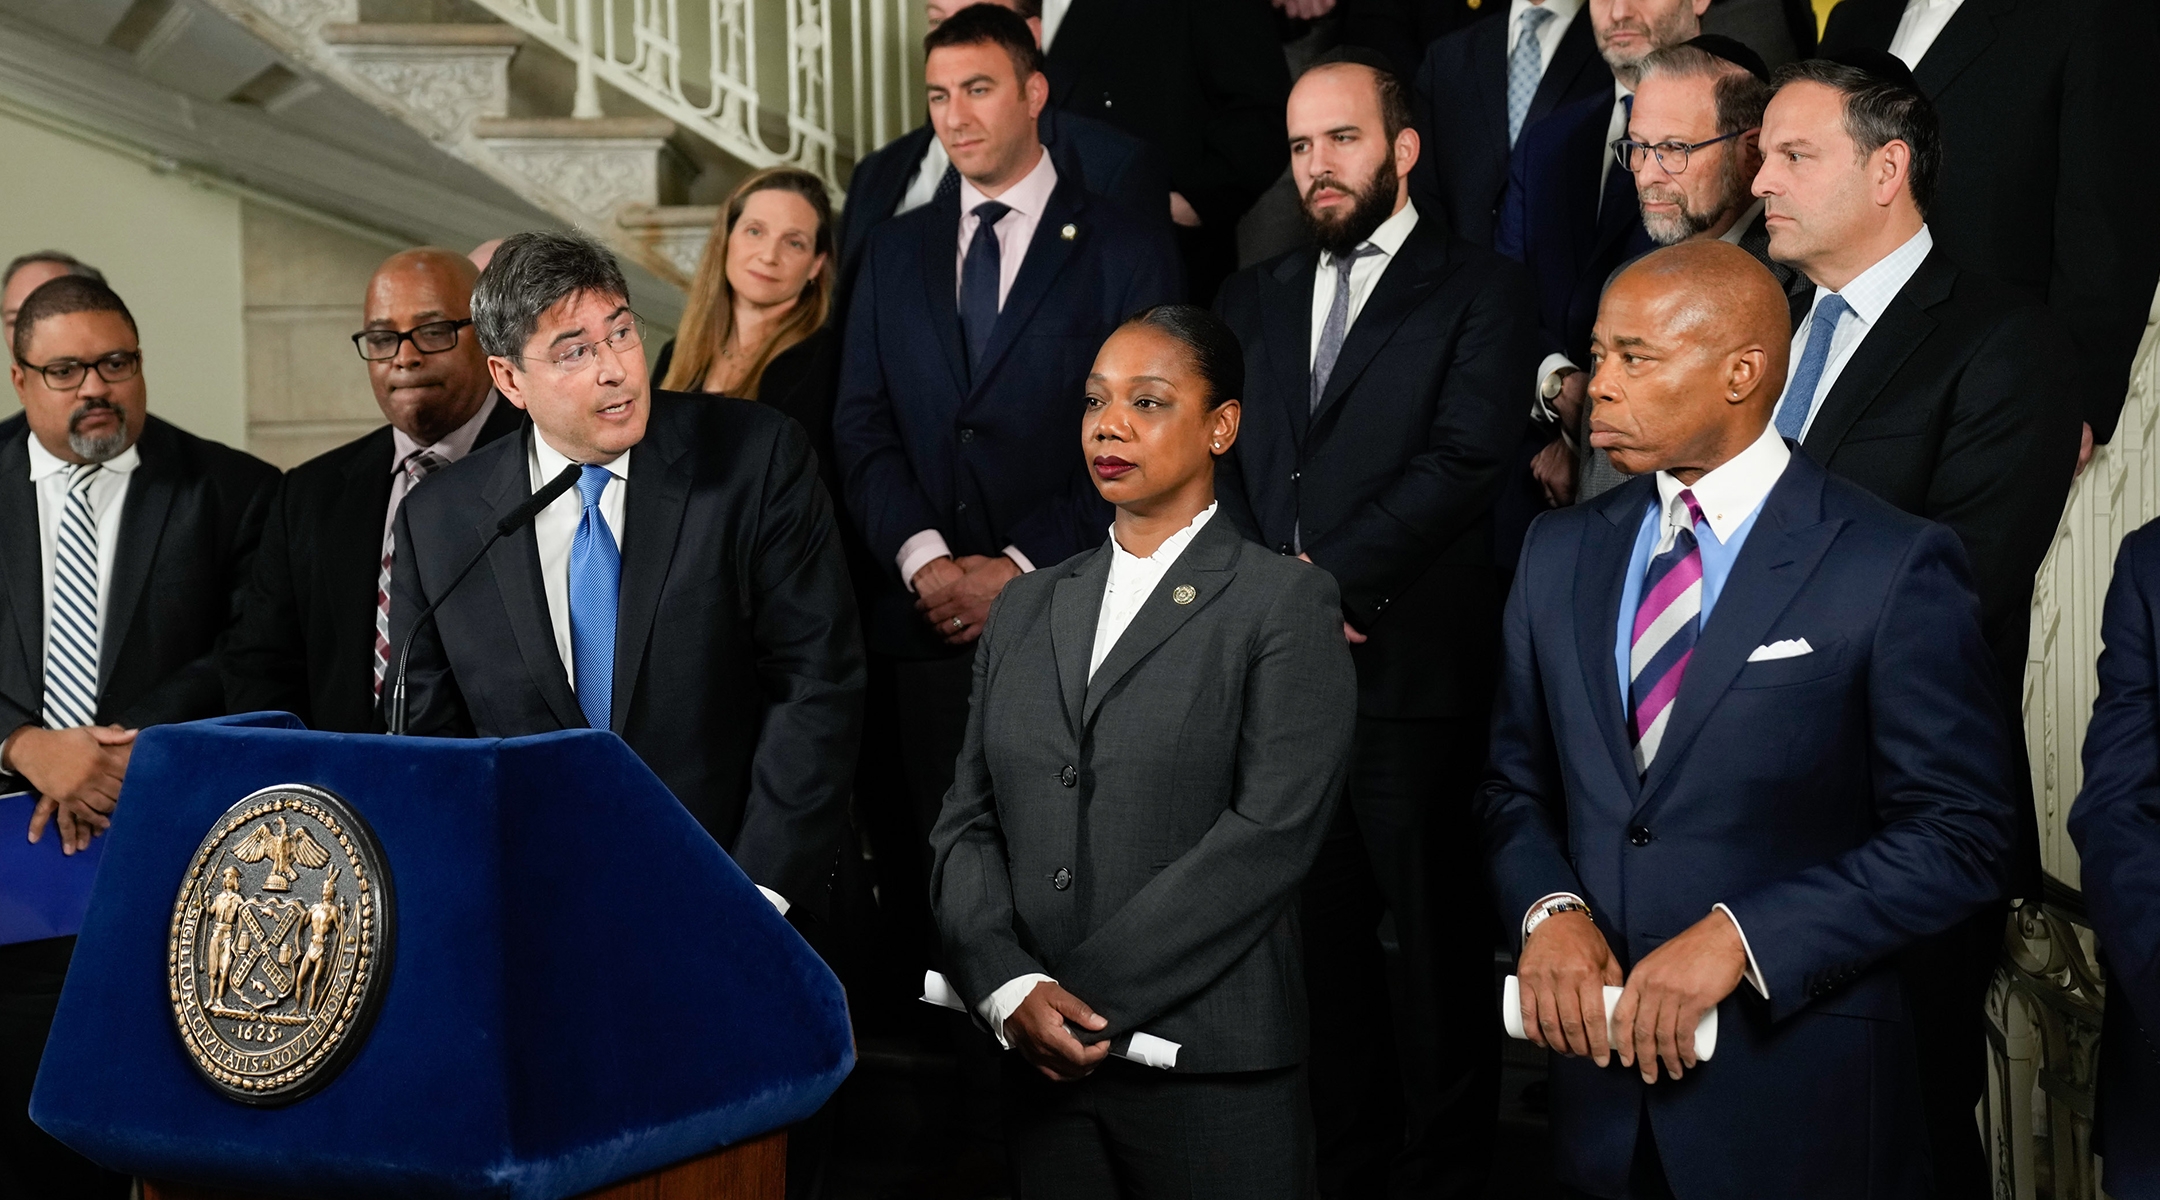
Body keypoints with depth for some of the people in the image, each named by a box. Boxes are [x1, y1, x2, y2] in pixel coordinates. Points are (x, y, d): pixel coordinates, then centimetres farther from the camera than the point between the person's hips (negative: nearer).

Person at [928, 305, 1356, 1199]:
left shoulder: (1285, 604, -3)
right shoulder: (1027, 609, 13)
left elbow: (1269, 833, -12)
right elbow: (966, 824, 8)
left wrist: (1091, 1001, -14)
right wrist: (1012, 988, -9)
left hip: (1210, 1069, -4)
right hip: (1043, 1069, 4)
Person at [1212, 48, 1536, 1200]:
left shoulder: (1480, 289, 2)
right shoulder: (1255, 296, 18)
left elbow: (1466, 459, -9)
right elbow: (1216, 455, 11)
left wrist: (1335, 580, -13)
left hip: (1414, 673, -4)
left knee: (1433, 951, 2)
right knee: (1320, 943, 11)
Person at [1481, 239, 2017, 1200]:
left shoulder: (1893, 569, -10)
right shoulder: (1559, 553, 6)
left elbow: (1960, 835, -12)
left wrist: (1740, 937, -19)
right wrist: (1548, 907, -8)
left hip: (1798, 1094, -4)